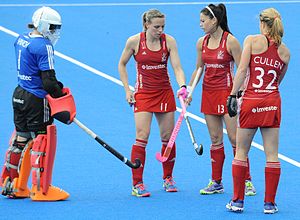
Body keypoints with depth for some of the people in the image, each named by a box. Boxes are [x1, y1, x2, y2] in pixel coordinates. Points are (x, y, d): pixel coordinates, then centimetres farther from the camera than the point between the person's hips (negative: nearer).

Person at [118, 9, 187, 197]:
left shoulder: (169, 41, -4)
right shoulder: (134, 41, -7)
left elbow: (177, 67, -9)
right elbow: (122, 64, 7)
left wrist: (182, 86, -27)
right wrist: (127, 89, -1)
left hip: (165, 93, 2)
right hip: (143, 94, -2)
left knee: (168, 137, 6)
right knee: (142, 137, -12)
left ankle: (168, 178, 25)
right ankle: (137, 184, -8)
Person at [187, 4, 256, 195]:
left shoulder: (230, 41, -11)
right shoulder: (202, 42, 6)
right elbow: (199, 69, 17)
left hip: (227, 93, -6)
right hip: (208, 93, 6)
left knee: (235, 138, -6)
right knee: (215, 139, 8)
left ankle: (247, 181, 2)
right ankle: (216, 183, 13)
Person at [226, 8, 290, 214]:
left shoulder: (252, 40, -3)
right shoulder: (284, 51, 7)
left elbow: (242, 69, -11)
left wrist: (233, 95, -9)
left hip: (251, 102, -3)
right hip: (272, 103, 3)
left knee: (241, 152, 8)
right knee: (272, 154, 5)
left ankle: (237, 201, 10)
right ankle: (270, 203, 6)